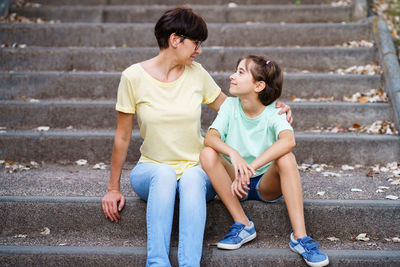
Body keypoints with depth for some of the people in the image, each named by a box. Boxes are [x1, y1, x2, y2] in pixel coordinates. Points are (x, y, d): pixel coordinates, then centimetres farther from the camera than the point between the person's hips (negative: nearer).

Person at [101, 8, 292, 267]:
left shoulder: (197, 73, 0)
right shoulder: (134, 77, -6)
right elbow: (123, 137, -1)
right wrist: (114, 188, 1)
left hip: (196, 170, 1)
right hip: (151, 170, -1)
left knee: (193, 178, -34)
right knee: (164, 174, -36)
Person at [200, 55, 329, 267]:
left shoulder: (273, 113, -12)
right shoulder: (230, 106, -2)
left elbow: (288, 140, -34)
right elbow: (210, 137, -17)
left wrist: (250, 169, -42)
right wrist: (233, 154, -38)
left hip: (267, 183, -2)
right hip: (235, 182, 2)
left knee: (286, 158, -31)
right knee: (208, 154, -23)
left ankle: (300, 237, -30)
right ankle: (243, 225, -18)